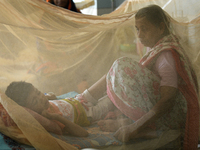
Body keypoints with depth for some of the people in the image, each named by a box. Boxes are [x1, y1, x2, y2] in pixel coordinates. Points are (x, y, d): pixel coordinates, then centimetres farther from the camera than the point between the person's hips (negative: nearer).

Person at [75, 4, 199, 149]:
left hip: (171, 117, -10)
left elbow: (167, 100, -29)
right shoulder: (156, 49, 11)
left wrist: (136, 128, -37)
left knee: (123, 67, -19)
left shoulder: (168, 55, -20)